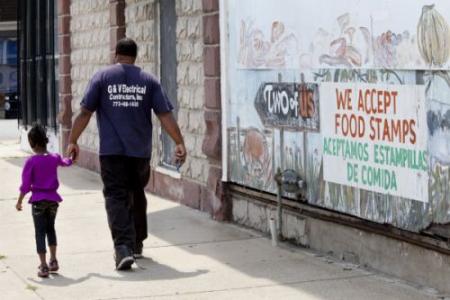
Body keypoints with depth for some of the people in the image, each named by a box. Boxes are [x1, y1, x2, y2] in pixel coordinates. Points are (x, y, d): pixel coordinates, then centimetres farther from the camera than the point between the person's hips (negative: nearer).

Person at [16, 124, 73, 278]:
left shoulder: (31, 161, -13)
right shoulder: (54, 158, 0)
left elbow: (26, 184, -11)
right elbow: (66, 162, 24)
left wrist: (19, 201, 1)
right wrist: (69, 158, 47)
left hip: (38, 200, -4)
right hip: (53, 198, 4)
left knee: (40, 232, 1)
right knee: (50, 228, 22)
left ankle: (43, 266, -3)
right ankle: (53, 261, 24)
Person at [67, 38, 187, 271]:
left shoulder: (102, 77, 1)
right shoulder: (148, 81, 5)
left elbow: (85, 113, -3)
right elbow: (165, 115, -1)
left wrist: (72, 141, 4)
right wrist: (179, 143, 1)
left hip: (111, 151, -2)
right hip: (140, 151, 2)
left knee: (116, 197, -4)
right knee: (137, 195, 19)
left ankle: (123, 247, -21)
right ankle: (137, 244, 28)